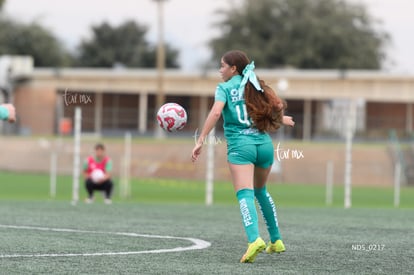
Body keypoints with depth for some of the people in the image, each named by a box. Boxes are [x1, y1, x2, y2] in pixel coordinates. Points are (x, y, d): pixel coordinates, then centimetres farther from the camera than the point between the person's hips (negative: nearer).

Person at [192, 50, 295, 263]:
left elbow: (216, 112, -14)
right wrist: (281, 119, 31)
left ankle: (254, 239, -36)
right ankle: (276, 240, 28)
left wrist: (200, 140, -15)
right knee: (261, 191, 25)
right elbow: (278, 105, 8)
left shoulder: (225, 87, 2)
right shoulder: (256, 86, 15)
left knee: (245, 194, -14)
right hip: (264, 143, 5)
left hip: (240, 145, -5)